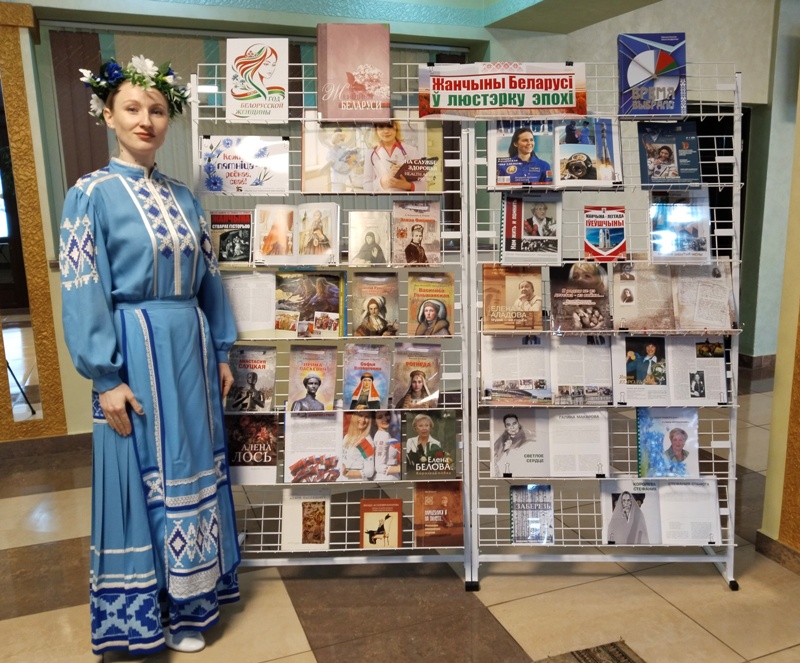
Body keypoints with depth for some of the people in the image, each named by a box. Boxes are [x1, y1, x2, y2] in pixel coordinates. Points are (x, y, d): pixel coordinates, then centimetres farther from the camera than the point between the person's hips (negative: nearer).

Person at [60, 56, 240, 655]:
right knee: (142, 475, 5)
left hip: (190, 350, 5)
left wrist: (222, 352, 9)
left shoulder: (183, 197, 10)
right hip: (136, 353, -5)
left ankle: (188, 602, 32)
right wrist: (107, 379, -15)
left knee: (193, 471, 12)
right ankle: (143, 611, 26)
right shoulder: (92, 195, -5)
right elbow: (83, 292, -10)